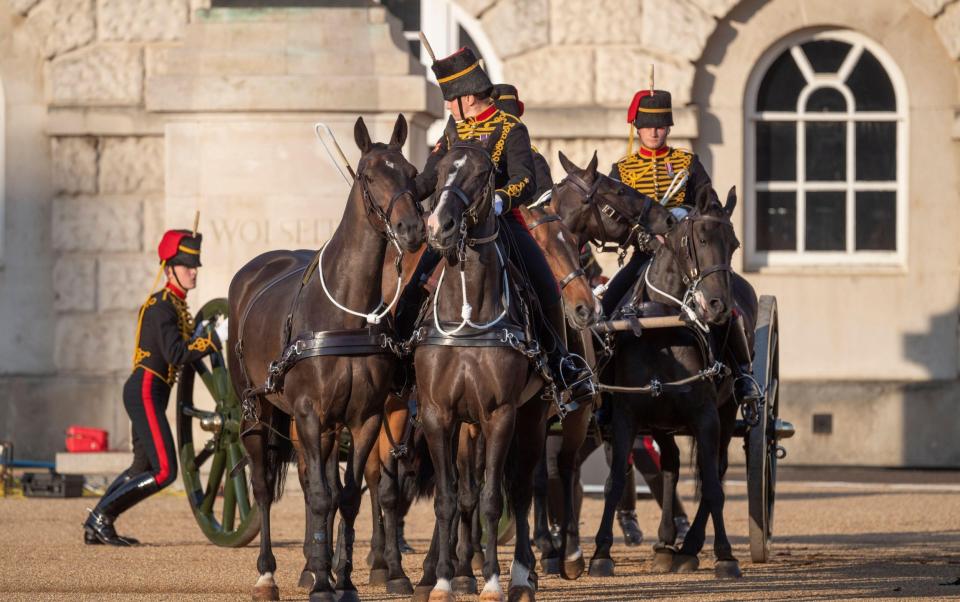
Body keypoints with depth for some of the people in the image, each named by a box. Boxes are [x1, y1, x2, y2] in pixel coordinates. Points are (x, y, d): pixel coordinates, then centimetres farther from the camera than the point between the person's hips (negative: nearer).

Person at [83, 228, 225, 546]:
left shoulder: (176, 305, 17)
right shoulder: (162, 305, -14)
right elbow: (175, 355, -24)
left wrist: (198, 338, 3)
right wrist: (215, 337, -24)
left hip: (148, 392, 11)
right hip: (146, 391, -11)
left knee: (143, 467, 20)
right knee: (164, 471, -14)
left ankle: (96, 525, 25)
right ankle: (102, 517, -7)